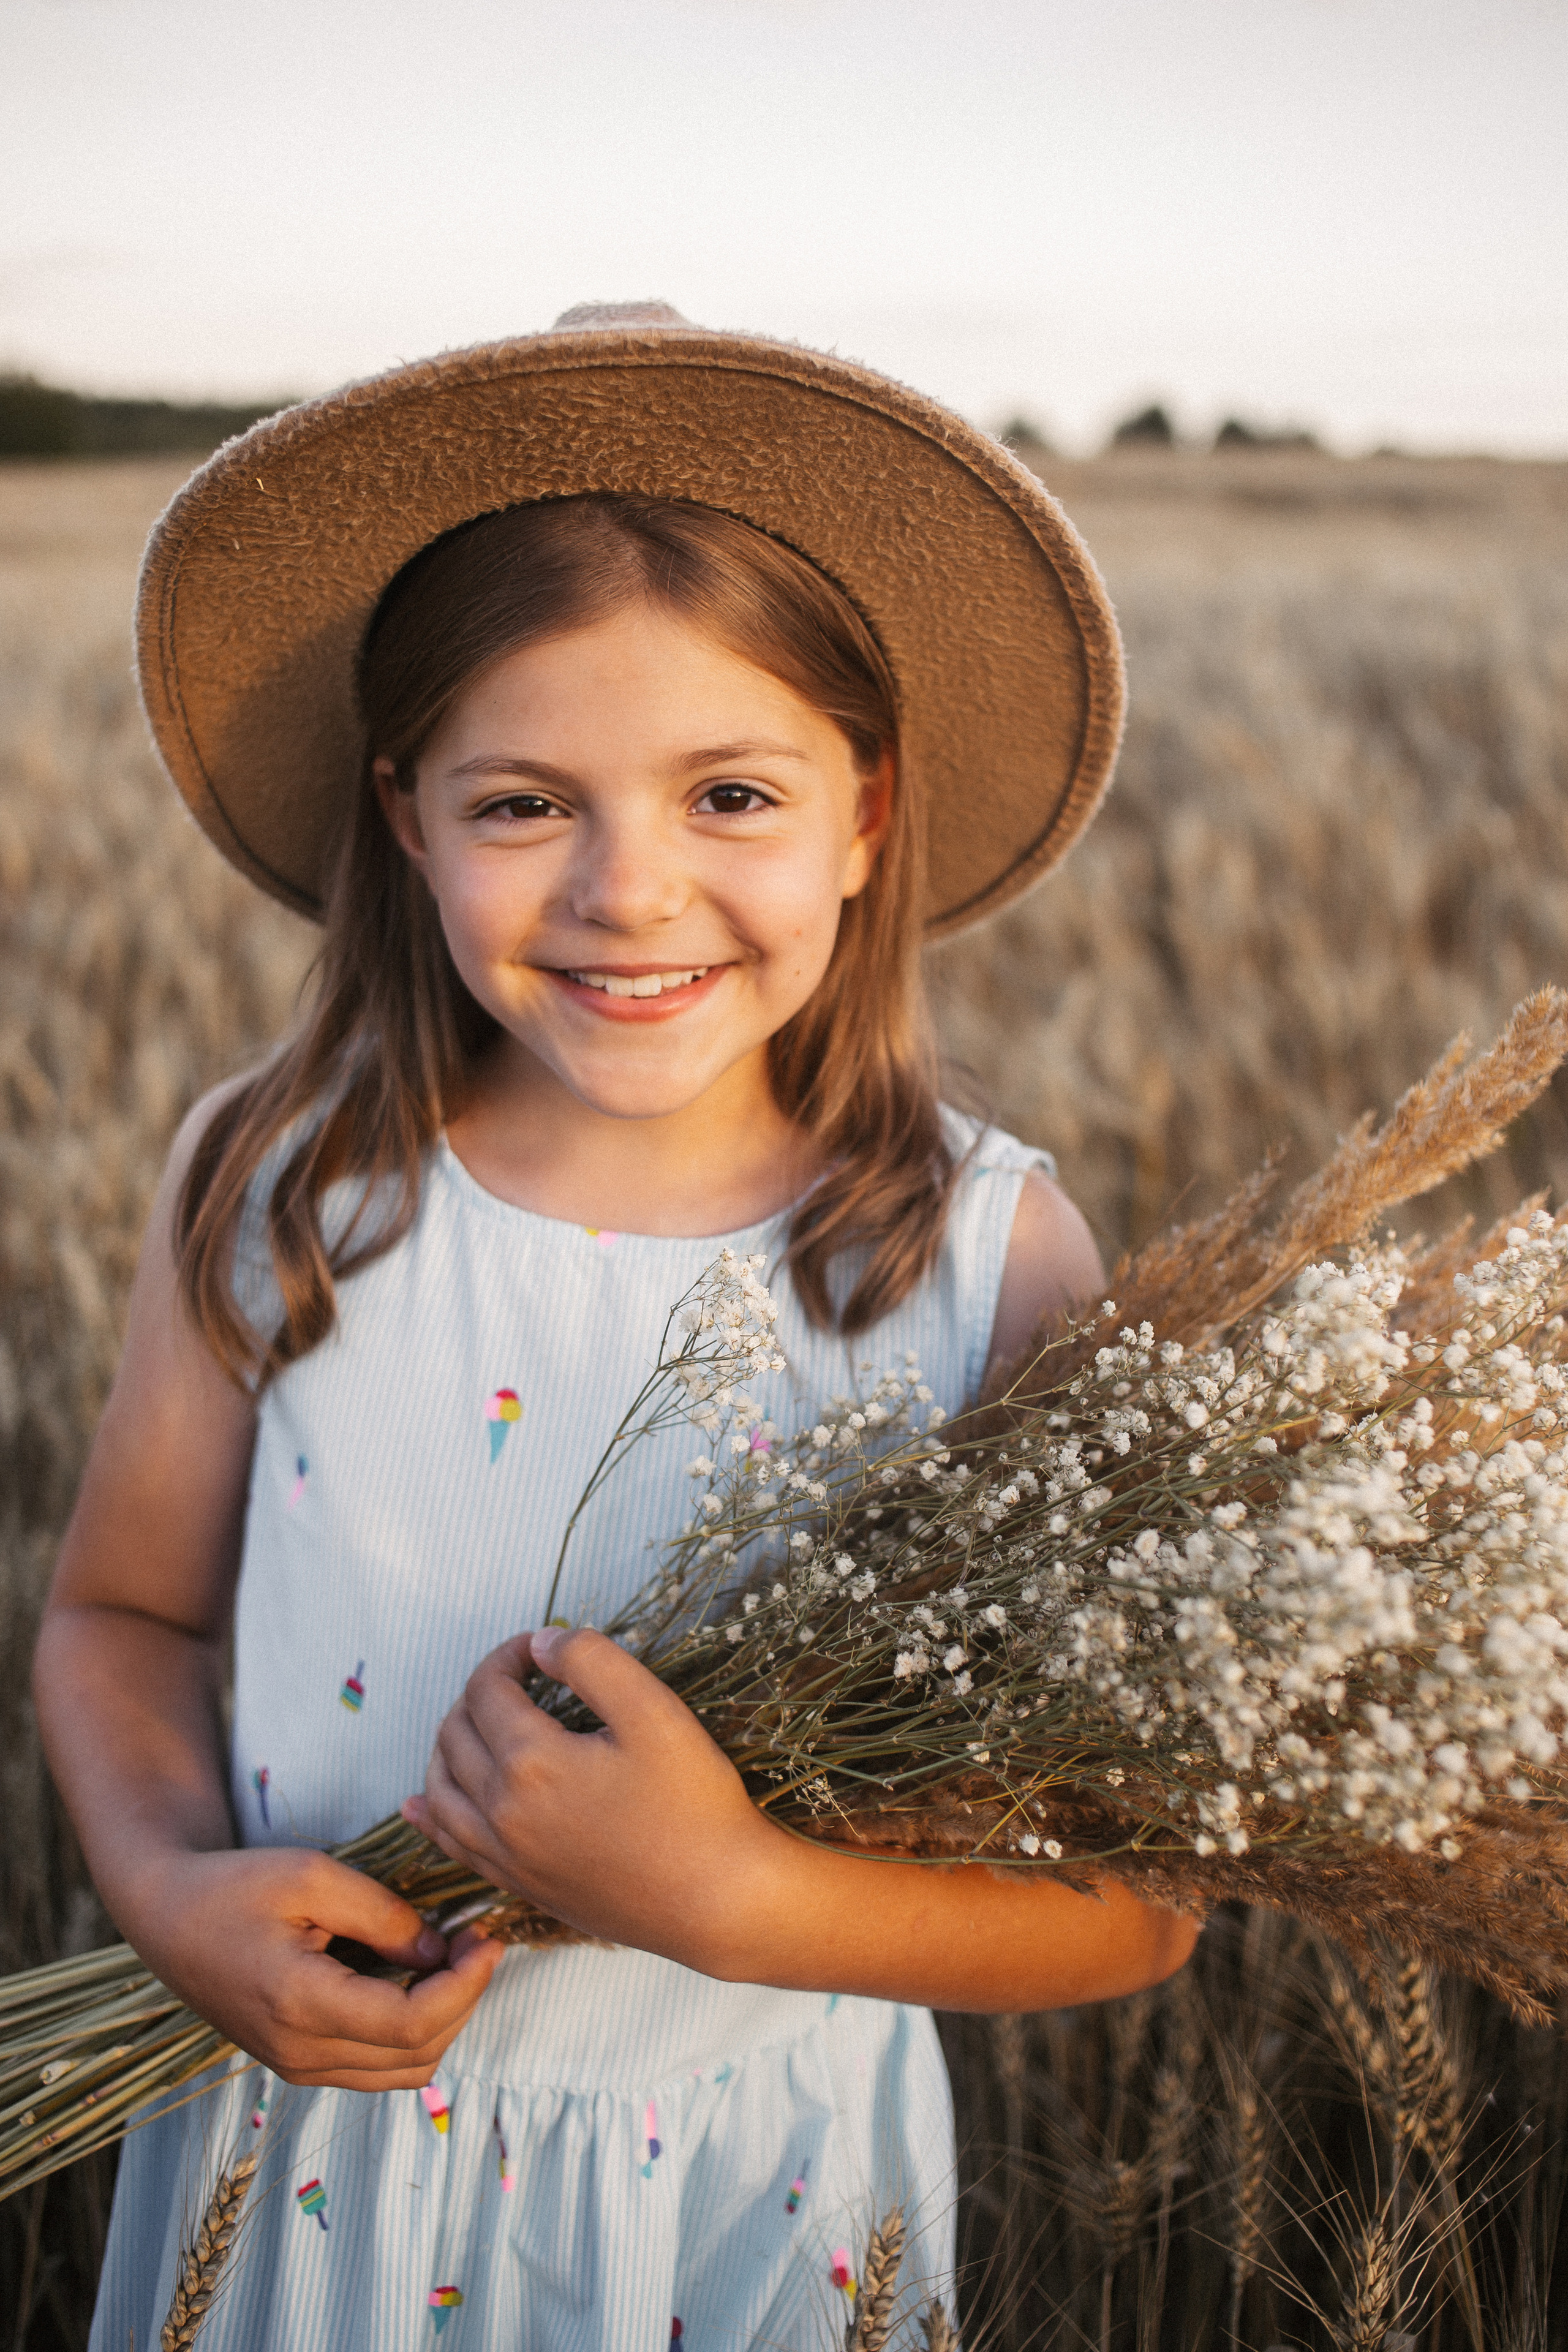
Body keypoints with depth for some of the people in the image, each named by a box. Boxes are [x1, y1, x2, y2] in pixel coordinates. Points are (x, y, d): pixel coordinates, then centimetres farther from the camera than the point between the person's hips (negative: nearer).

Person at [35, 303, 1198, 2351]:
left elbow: (1135, 1892, -16)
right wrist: (173, 1886, -17)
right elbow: (126, 1612, 1)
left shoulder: (994, 1257, -18)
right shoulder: (274, 1190, -13)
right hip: (315, 2161, 2)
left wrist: (736, 1900, -30)